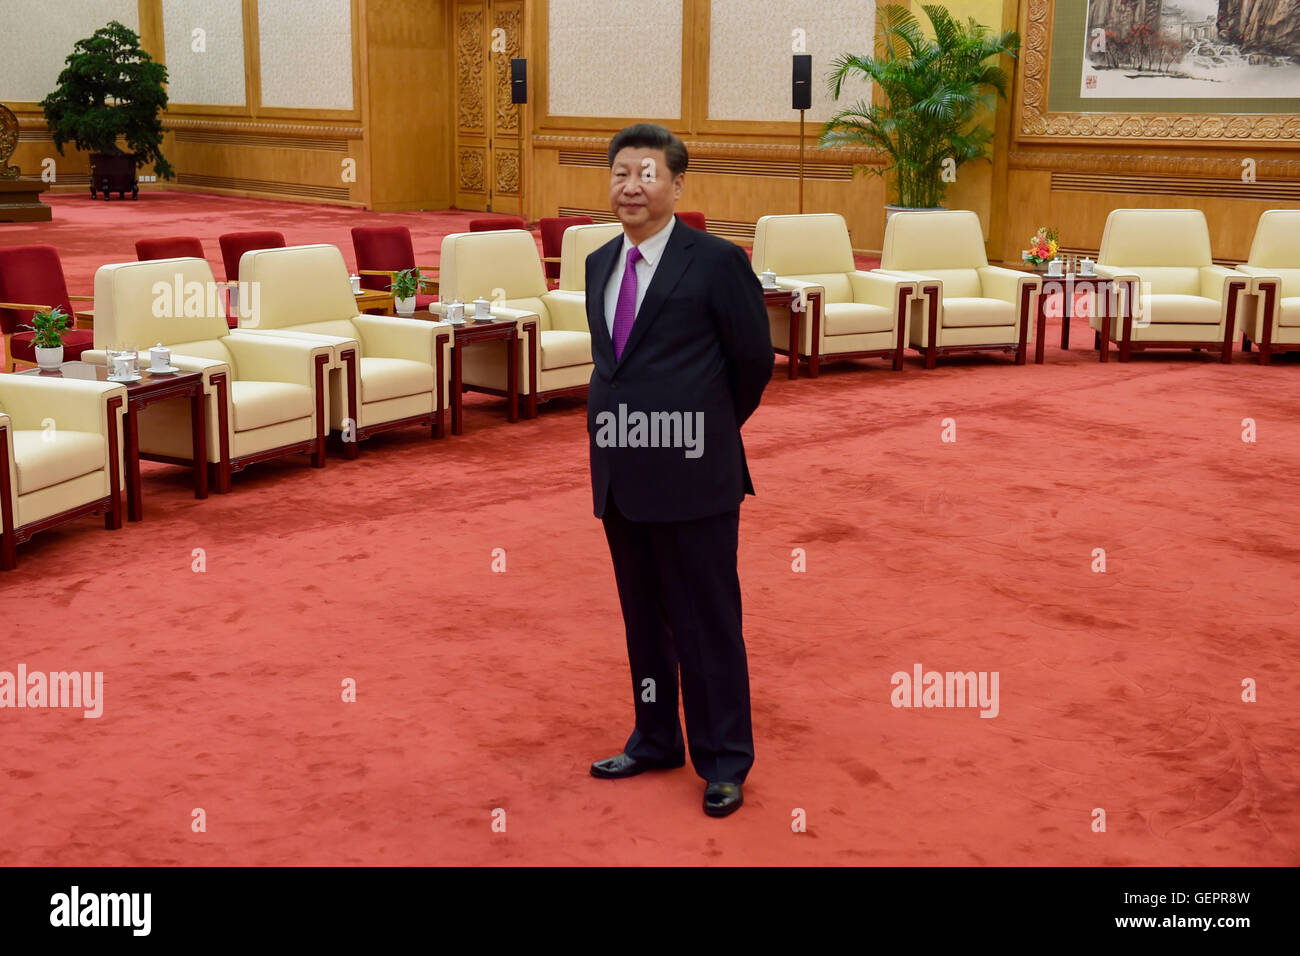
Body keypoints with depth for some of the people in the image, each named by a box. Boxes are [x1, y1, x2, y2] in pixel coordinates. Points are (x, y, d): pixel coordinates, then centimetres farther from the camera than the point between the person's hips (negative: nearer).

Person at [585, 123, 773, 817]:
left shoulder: (717, 262, -9)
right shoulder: (600, 264, 11)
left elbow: (754, 359, -1)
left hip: (691, 473, -6)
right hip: (619, 473, 6)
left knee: (708, 622, 2)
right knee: (642, 617, 17)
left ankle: (723, 762, 15)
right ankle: (655, 740, 32)